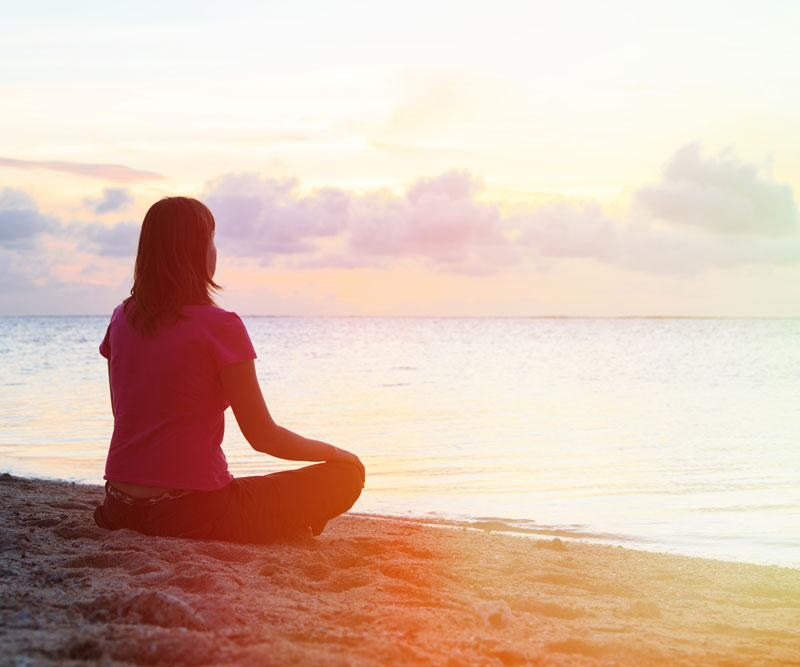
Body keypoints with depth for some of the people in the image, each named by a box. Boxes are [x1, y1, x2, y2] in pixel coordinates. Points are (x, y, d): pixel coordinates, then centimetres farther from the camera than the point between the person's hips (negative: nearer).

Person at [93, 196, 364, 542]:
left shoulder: (122, 319, 6)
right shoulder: (219, 326, -13)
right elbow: (263, 436, -9)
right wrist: (337, 453, 7)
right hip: (192, 513, -7)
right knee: (345, 476, 4)